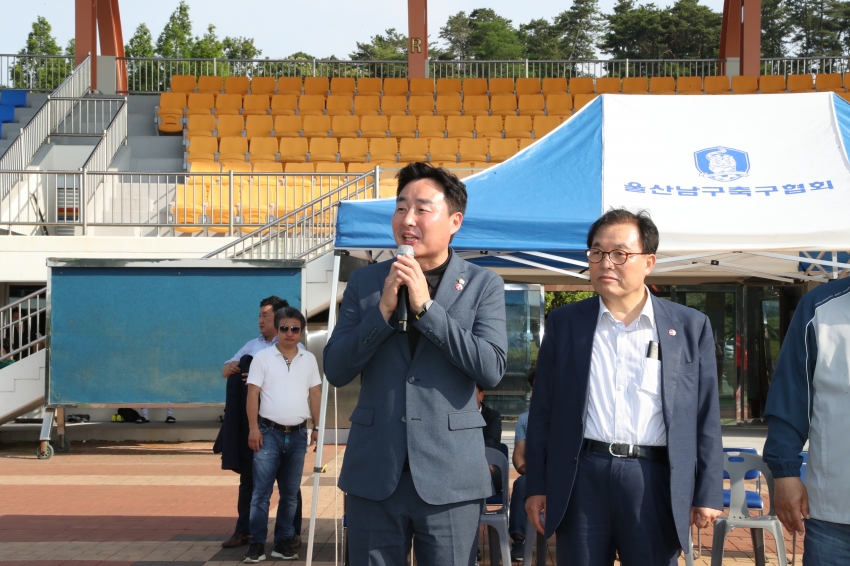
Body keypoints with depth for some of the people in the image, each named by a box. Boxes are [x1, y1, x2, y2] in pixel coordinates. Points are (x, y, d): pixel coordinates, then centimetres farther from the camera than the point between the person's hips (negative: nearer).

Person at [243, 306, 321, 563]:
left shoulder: (309, 359, 8)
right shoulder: (263, 357, 0)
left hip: (298, 434, 3)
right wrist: (253, 428, -11)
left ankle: (284, 541, 15)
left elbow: (315, 395, 10)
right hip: (269, 433, -3)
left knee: (290, 493, 8)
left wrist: (317, 428, 5)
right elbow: (253, 394, -3)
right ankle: (257, 543, 1)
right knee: (261, 491, -4)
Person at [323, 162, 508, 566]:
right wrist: (383, 310, -12)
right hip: (373, 473, 2)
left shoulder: (483, 285, 2)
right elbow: (335, 370, 2)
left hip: (449, 476, -2)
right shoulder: (364, 282, 7)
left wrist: (426, 306, -15)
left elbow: (491, 369, -10)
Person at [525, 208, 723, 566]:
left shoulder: (690, 326, 5)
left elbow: (705, 418, 4)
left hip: (655, 481, -1)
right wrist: (537, 485, 3)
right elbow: (543, 411, 7)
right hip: (582, 478, 1)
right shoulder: (564, 322, 8)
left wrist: (707, 494, 0)